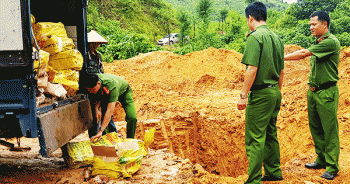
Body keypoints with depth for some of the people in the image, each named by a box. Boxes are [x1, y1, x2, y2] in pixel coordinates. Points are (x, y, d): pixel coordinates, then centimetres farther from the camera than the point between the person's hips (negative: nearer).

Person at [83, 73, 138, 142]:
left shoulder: (112, 85, -46)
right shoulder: (92, 82, -29)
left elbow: (110, 110, -50)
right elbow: (97, 97, -6)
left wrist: (100, 131, -55)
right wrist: (96, 108, -26)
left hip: (124, 92, -5)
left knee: (132, 118, -21)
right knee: (104, 116, -12)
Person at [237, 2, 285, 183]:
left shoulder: (255, 37, -13)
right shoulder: (276, 38, 12)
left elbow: (252, 69, -20)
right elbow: (281, 71, 17)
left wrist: (243, 95, -16)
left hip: (260, 93, -9)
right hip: (275, 92, 9)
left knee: (255, 138, -4)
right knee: (270, 134, 18)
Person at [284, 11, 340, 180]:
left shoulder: (331, 42, -14)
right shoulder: (317, 43, 15)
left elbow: (303, 53, -19)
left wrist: (281, 58, -15)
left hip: (327, 93, -9)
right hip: (313, 91, 9)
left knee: (329, 130, -3)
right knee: (315, 128, 14)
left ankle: (332, 167, 5)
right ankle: (322, 160, 27)